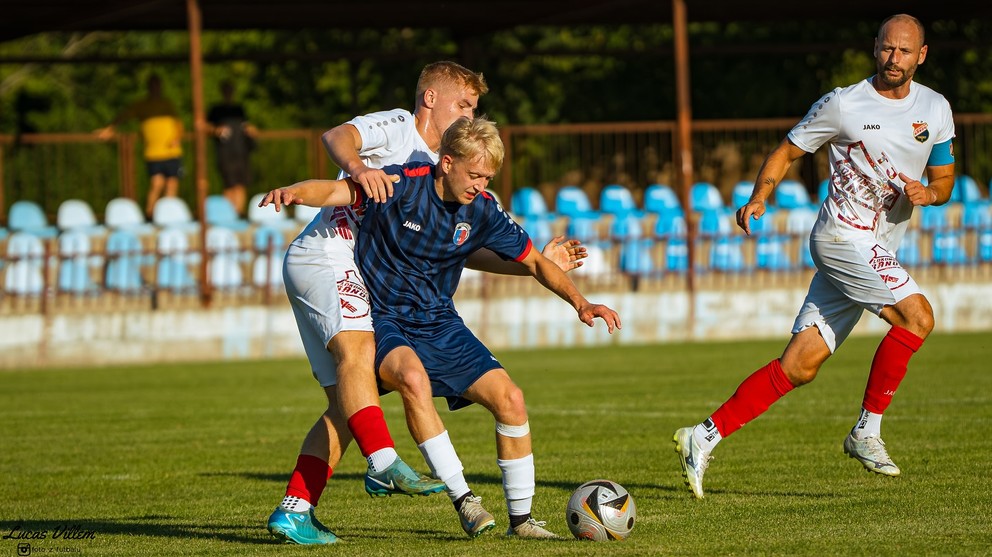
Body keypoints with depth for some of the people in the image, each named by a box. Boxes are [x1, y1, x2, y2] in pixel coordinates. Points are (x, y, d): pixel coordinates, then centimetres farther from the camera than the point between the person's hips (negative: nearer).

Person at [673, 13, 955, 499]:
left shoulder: (935, 109, 9)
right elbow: (785, 152, 3)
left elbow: (944, 180, 16)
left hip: (878, 251, 6)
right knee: (917, 316, -24)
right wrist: (758, 200, -13)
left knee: (800, 366, 0)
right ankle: (867, 431, -12)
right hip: (843, 236, -6)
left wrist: (928, 193, -8)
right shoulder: (844, 104, -6)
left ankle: (704, 438, 6)